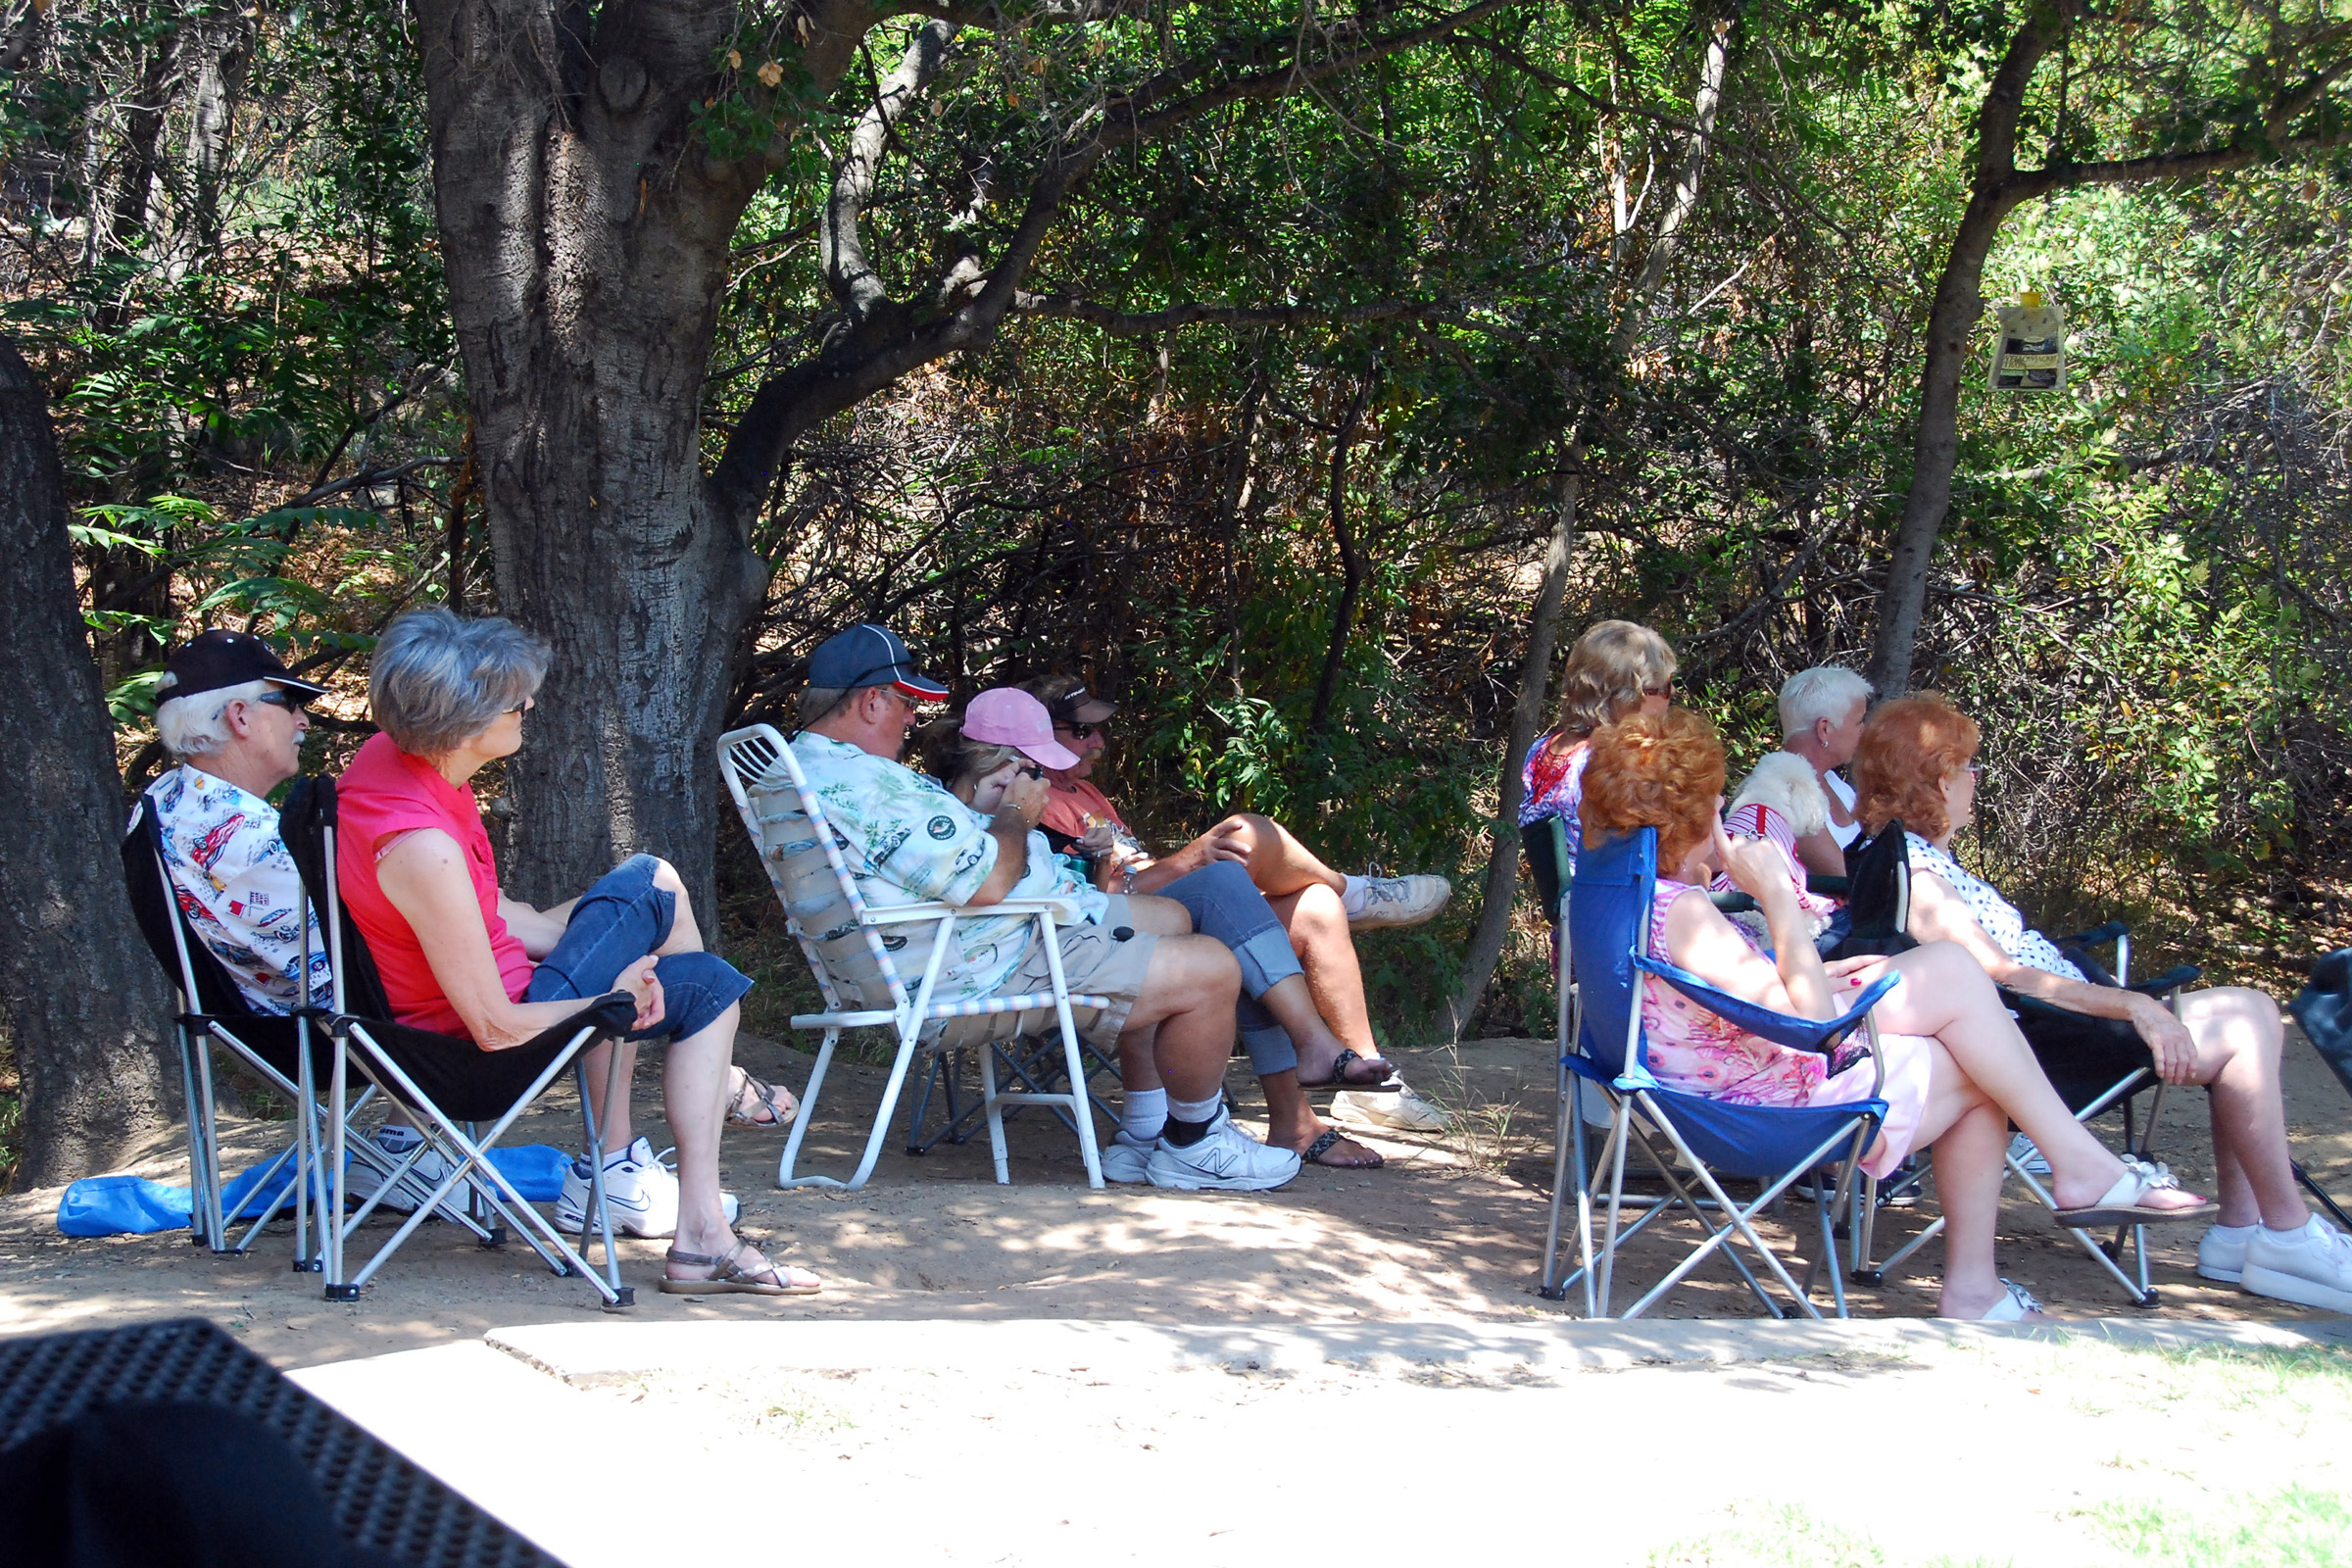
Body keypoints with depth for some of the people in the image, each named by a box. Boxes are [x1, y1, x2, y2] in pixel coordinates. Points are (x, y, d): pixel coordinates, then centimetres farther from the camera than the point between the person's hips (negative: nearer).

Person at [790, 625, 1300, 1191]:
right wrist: (1014, 815, -8)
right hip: (982, 974, -12)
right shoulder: (860, 785, -26)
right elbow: (986, 881, -28)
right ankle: (1192, 1146, 9)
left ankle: (1145, 1128, 26)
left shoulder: (806, 762, 11)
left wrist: (995, 810, 11)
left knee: (1171, 919, 24)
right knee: (1211, 972, -13)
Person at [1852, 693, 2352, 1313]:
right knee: (2241, 1033, -13)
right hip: (2033, 1038, -11)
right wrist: (2133, 1006, -24)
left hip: (2062, 1011, 11)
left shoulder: (1927, 857, 17)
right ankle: (2288, 1236, -4)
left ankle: (2239, 1229, 5)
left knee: (2254, 1011, 6)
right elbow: (2001, 976, -22)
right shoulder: (1906, 872, -16)